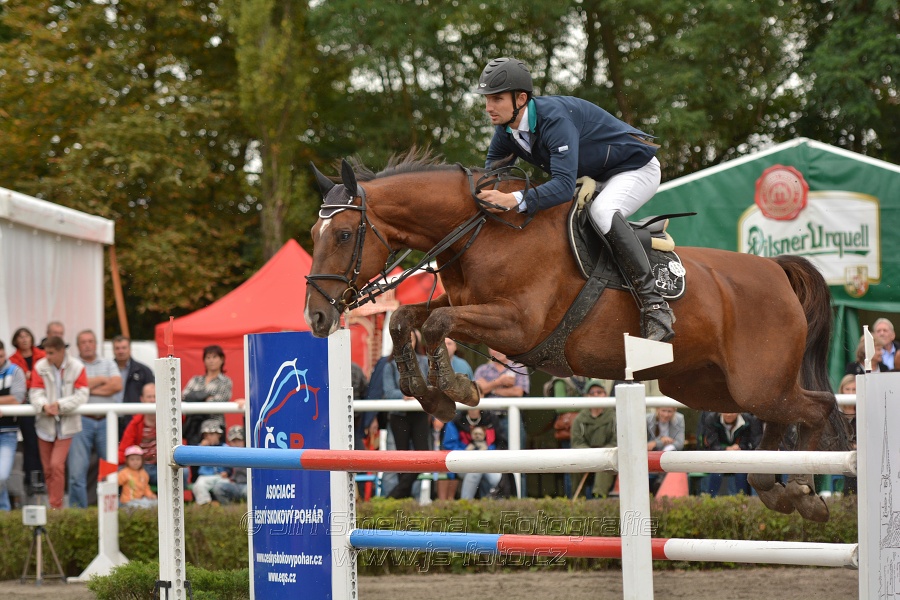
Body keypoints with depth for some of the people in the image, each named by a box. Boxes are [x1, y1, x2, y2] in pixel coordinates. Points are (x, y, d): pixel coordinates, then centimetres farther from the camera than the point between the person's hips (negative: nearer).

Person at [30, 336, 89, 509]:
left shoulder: (76, 367, -9)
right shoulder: (40, 367, -4)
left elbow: (82, 394, -13)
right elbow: (36, 393, -7)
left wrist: (60, 405, -24)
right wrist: (44, 406, -29)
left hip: (66, 424, -3)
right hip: (45, 424, 3)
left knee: (57, 465, -14)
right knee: (47, 469, 8)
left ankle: (56, 507, -8)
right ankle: (52, 504, 20)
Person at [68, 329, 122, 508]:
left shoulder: (108, 364, 15)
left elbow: (117, 385, 0)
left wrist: (90, 389, -4)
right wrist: (100, 380, 0)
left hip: (105, 421, 3)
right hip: (81, 421, -3)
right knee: (77, 468, -5)